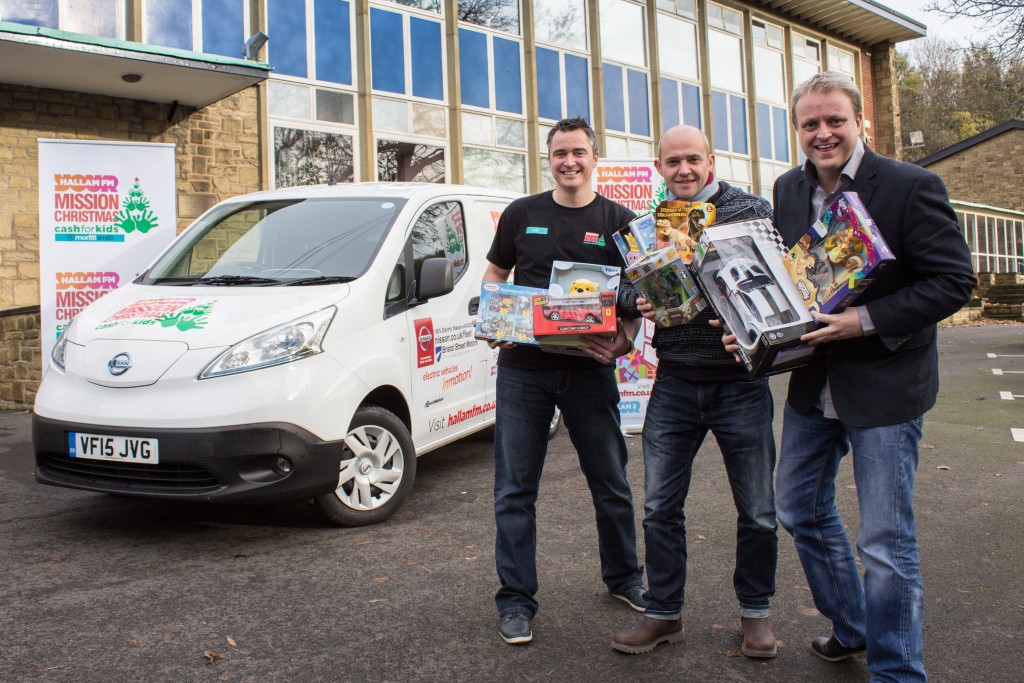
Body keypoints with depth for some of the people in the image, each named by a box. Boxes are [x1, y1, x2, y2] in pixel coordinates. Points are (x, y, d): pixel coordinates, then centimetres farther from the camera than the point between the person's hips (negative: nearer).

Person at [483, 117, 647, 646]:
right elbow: (494, 275, 13)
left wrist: (623, 341, -14)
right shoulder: (522, 214, 7)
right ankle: (515, 600, 14)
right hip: (522, 369, 0)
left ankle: (623, 577, 33)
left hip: (589, 371, 0)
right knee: (514, 489, 2)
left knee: (611, 483, 11)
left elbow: (639, 294, 5)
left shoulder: (618, 220, 4)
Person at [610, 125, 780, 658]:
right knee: (659, 507, 7)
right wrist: (637, 303, -11)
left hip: (740, 381, -2)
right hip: (674, 383, 3)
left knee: (757, 510, 7)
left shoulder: (752, 211, -1)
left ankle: (755, 611, 28)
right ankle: (664, 613, 23)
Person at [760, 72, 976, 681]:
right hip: (813, 380, 7)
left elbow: (955, 280, -15)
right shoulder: (788, 190, 5)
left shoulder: (911, 186, -13)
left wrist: (867, 321, -24)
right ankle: (850, 627, 41)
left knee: (886, 541, -1)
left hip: (885, 385, -7)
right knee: (800, 508, 18)